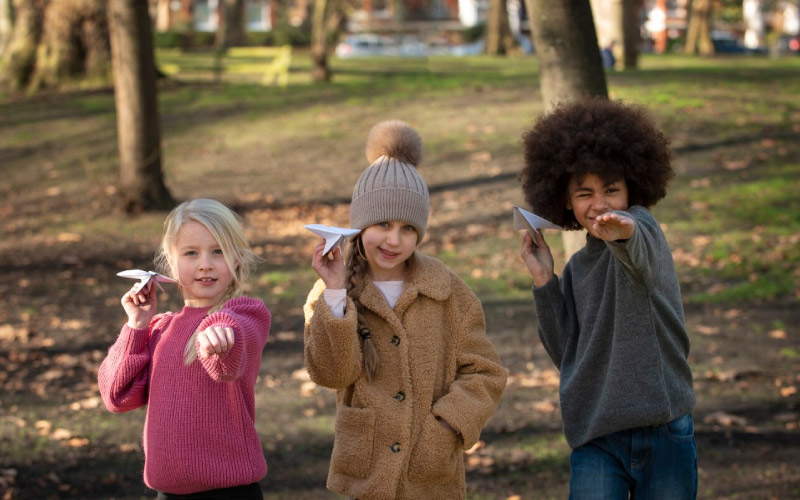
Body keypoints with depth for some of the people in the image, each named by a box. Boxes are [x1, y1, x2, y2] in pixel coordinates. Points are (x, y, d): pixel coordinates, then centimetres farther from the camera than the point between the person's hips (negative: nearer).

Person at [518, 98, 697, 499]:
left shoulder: (643, 229, -3)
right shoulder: (577, 269, 13)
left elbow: (639, 250, -30)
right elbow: (568, 356, 11)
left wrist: (625, 231, -54)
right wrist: (544, 280, 5)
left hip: (664, 434, -3)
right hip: (595, 441, 4)